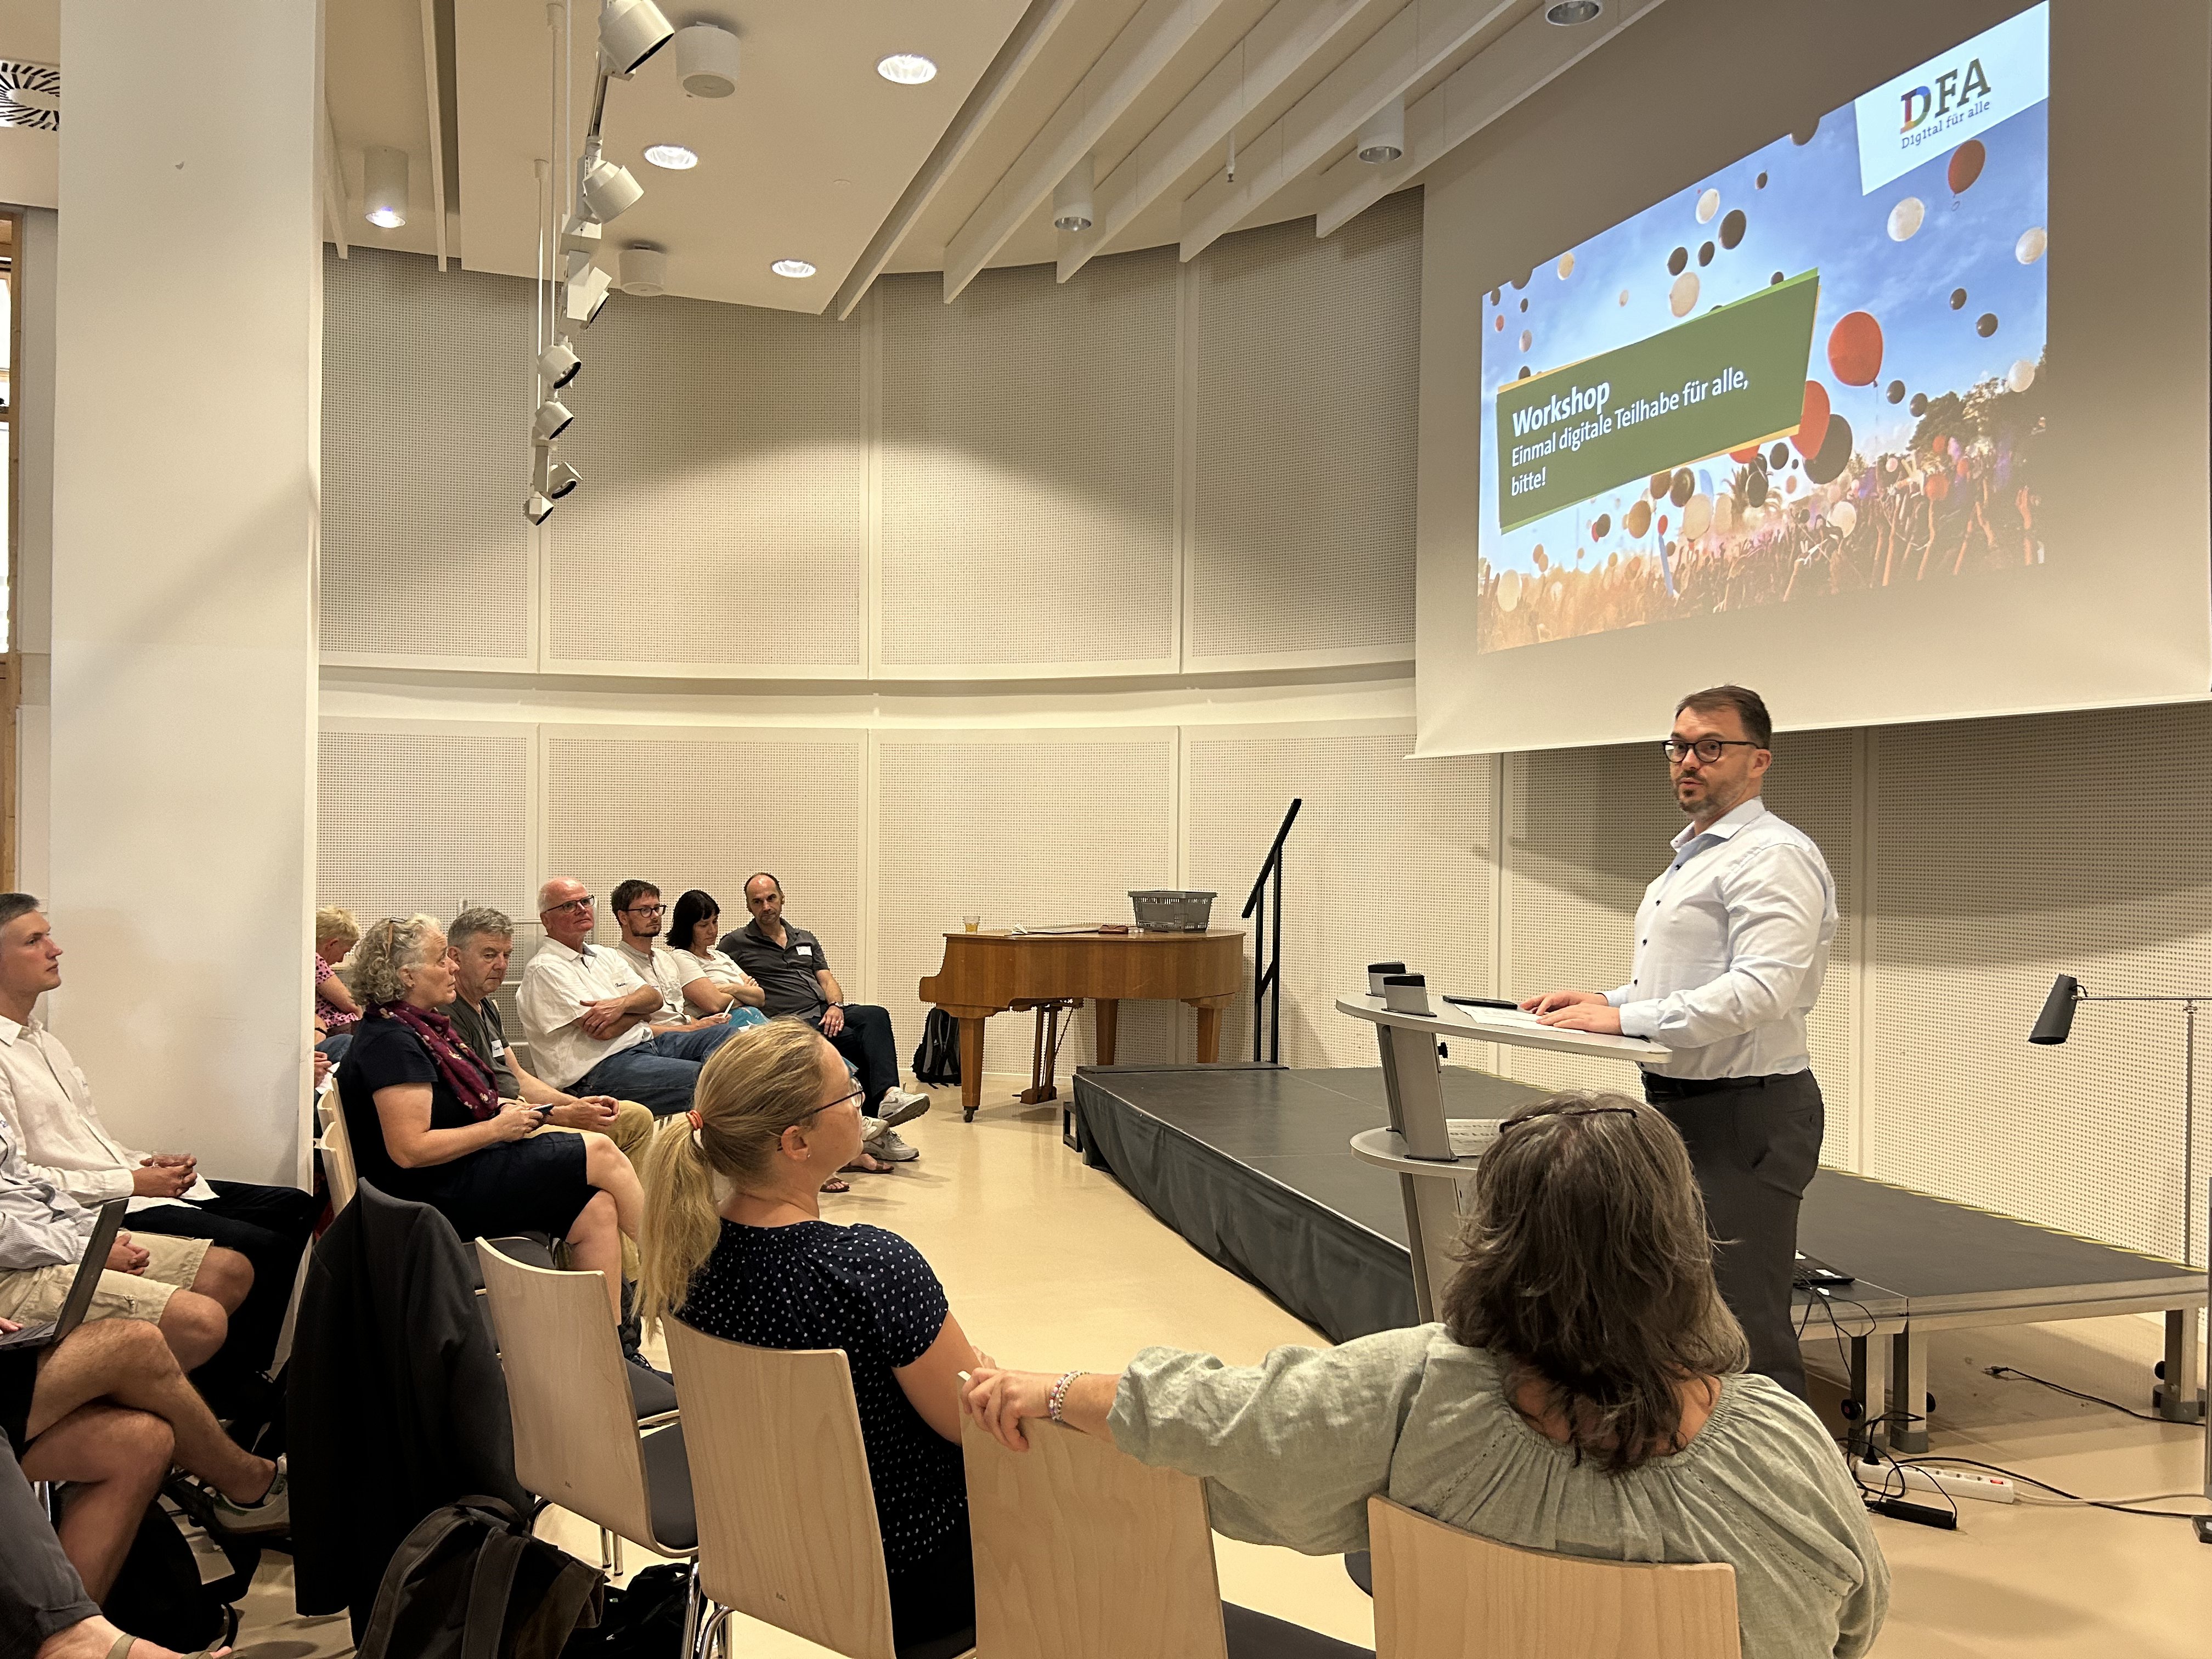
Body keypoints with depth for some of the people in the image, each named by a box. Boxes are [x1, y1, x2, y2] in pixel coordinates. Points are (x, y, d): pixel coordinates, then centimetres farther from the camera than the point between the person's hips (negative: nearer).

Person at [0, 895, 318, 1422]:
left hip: (133, 1186, 10)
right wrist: (132, 1182, -16)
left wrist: (148, 1163, 5)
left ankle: (242, 1372, 5)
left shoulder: (43, 1041, 18)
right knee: (264, 1250, -21)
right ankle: (228, 1387, -1)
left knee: (295, 1208, 1)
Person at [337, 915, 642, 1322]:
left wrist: (497, 1108, 6)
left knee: (597, 1209, -6)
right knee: (602, 1154, -12)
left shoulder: (421, 1026, 13)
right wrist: (496, 1128, -17)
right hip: (439, 1194, -10)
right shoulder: (391, 1043, -19)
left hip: (460, 1173, 10)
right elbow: (409, 1150, -25)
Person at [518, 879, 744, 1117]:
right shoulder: (545, 968, -7)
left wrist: (622, 1004, -12)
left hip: (648, 1043, 9)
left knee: (724, 1033, -10)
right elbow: (604, 1032, -14)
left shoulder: (605, 955, 21)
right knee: (709, 1077, -27)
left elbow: (654, 997, 11)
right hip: (600, 1068, -9)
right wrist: (641, 1011, 5)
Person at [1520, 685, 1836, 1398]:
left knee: (1743, 1327, -6)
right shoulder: (1691, 857, 18)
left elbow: (1760, 990, -27)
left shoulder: (1774, 856, -14)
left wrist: (1626, 1018, -24)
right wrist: (1605, 999, 9)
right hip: (1681, 1105, 11)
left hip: (1743, 1115, -10)